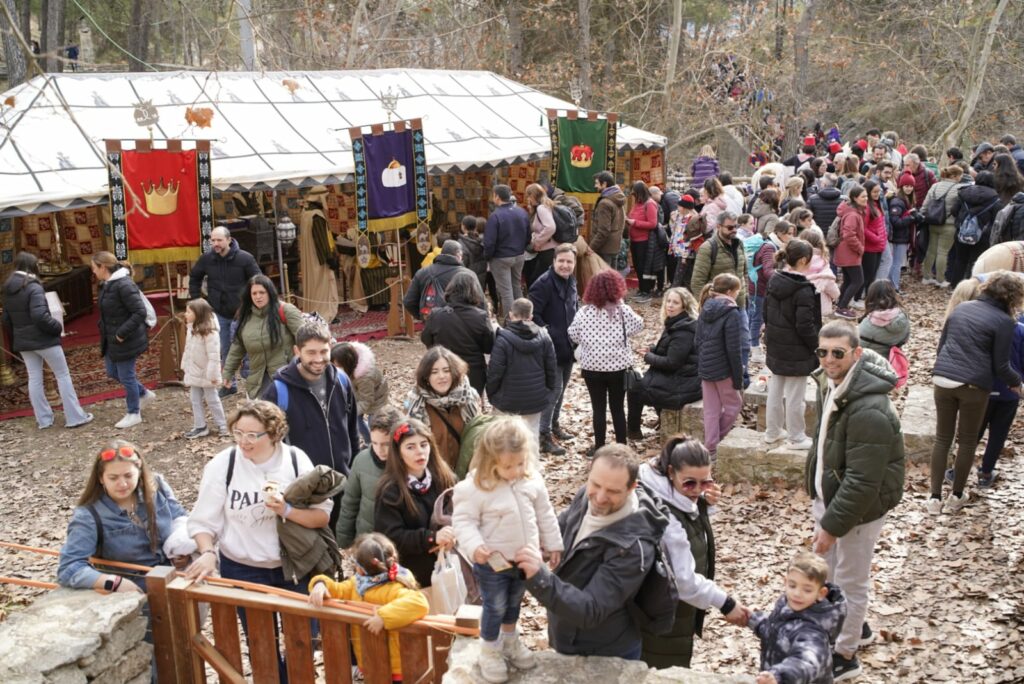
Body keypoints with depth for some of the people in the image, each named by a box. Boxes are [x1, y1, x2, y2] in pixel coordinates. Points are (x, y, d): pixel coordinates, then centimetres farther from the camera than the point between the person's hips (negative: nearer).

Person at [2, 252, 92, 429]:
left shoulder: (8, 290, 8)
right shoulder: (33, 287, -17)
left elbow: (6, 319, 14)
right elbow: (39, 316, -27)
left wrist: (14, 341, 22)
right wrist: (57, 327, -11)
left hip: (23, 341, 7)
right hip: (43, 339, -7)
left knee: (34, 378, 11)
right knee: (63, 376, 2)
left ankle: (43, 419, 15)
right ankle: (75, 417, 4)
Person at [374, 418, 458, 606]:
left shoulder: (445, 479, 2)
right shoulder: (390, 491, -11)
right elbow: (390, 537, -18)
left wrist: (451, 538, -19)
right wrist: (432, 537, -27)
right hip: (412, 578, -4)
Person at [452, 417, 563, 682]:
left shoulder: (532, 479, -9)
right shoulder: (475, 487, -25)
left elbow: (545, 514, 3)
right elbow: (462, 520, -19)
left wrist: (553, 544, 8)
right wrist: (474, 546, -34)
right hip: (493, 563, -5)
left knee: (514, 603, 25)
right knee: (495, 608, 11)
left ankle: (510, 641, 49)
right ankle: (489, 651, 34)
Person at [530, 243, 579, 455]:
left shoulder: (571, 282, 9)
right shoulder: (543, 284, -18)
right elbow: (533, 315, -21)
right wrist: (549, 334, -23)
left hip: (568, 347, 9)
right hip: (551, 348, -8)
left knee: (561, 387, 18)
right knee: (553, 389, -8)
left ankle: (554, 425, 34)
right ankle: (544, 436, -1)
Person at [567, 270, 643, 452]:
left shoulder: (584, 312, -7)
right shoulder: (623, 311, -10)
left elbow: (573, 336, 4)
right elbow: (639, 325, 7)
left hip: (592, 368, 0)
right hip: (619, 367, 0)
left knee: (598, 409, 9)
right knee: (618, 408, 12)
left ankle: (599, 448, 14)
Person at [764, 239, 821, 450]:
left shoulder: (774, 282, 1)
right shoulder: (803, 290, -23)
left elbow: (766, 313, 11)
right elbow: (805, 326, -22)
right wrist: (816, 345, -8)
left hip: (775, 347, 8)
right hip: (796, 352, -8)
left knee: (775, 391, 18)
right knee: (795, 396, 5)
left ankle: (772, 432, 31)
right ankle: (796, 438, 17)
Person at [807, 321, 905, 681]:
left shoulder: (869, 410, -31)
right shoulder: (830, 384, -2)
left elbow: (862, 481, -29)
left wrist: (832, 524, -23)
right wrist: (815, 486, 18)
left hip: (859, 507, -9)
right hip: (827, 495, 9)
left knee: (850, 580, 9)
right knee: (825, 568, 24)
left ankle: (845, 655, 29)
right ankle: (854, 626, 48)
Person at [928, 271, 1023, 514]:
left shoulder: (961, 308, 11)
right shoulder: (1004, 321, -6)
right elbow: (1001, 366, -5)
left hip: (943, 379, 4)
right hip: (973, 385, -4)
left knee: (942, 438, 12)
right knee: (967, 441, 13)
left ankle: (935, 497, 13)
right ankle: (956, 496, 22)